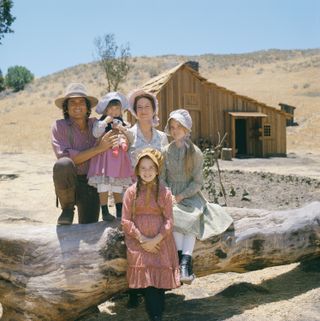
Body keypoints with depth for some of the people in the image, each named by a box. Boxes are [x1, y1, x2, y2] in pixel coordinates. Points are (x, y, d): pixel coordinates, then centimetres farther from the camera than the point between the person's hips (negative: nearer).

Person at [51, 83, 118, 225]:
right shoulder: (59, 126, -5)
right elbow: (67, 157, -18)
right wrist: (98, 148, -21)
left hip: (91, 185, 3)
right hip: (68, 183, -2)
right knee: (63, 164, -34)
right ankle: (68, 209, -11)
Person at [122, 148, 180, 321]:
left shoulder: (164, 192, 4)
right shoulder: (131, 192, 4)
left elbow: (169, 221, 0)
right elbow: (126, 221, 0)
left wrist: (156, 240, -13)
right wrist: (142, 239, -10)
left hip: (160, 241, 1)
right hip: (138, 242, 0)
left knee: (160, 275, -5)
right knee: (145, 276, -11)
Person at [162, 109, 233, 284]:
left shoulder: (195, 152, 2)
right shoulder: (166, 151, 8)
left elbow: (197, 182, -2)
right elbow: (162, 179, 7)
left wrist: (180, 196, -15)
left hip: (190, 195, -1)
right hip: (171, 195, 1)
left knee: (193, 216, -31)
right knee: (174, 215, -31)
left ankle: (185, 261, -37)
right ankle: (184, 260, -31)